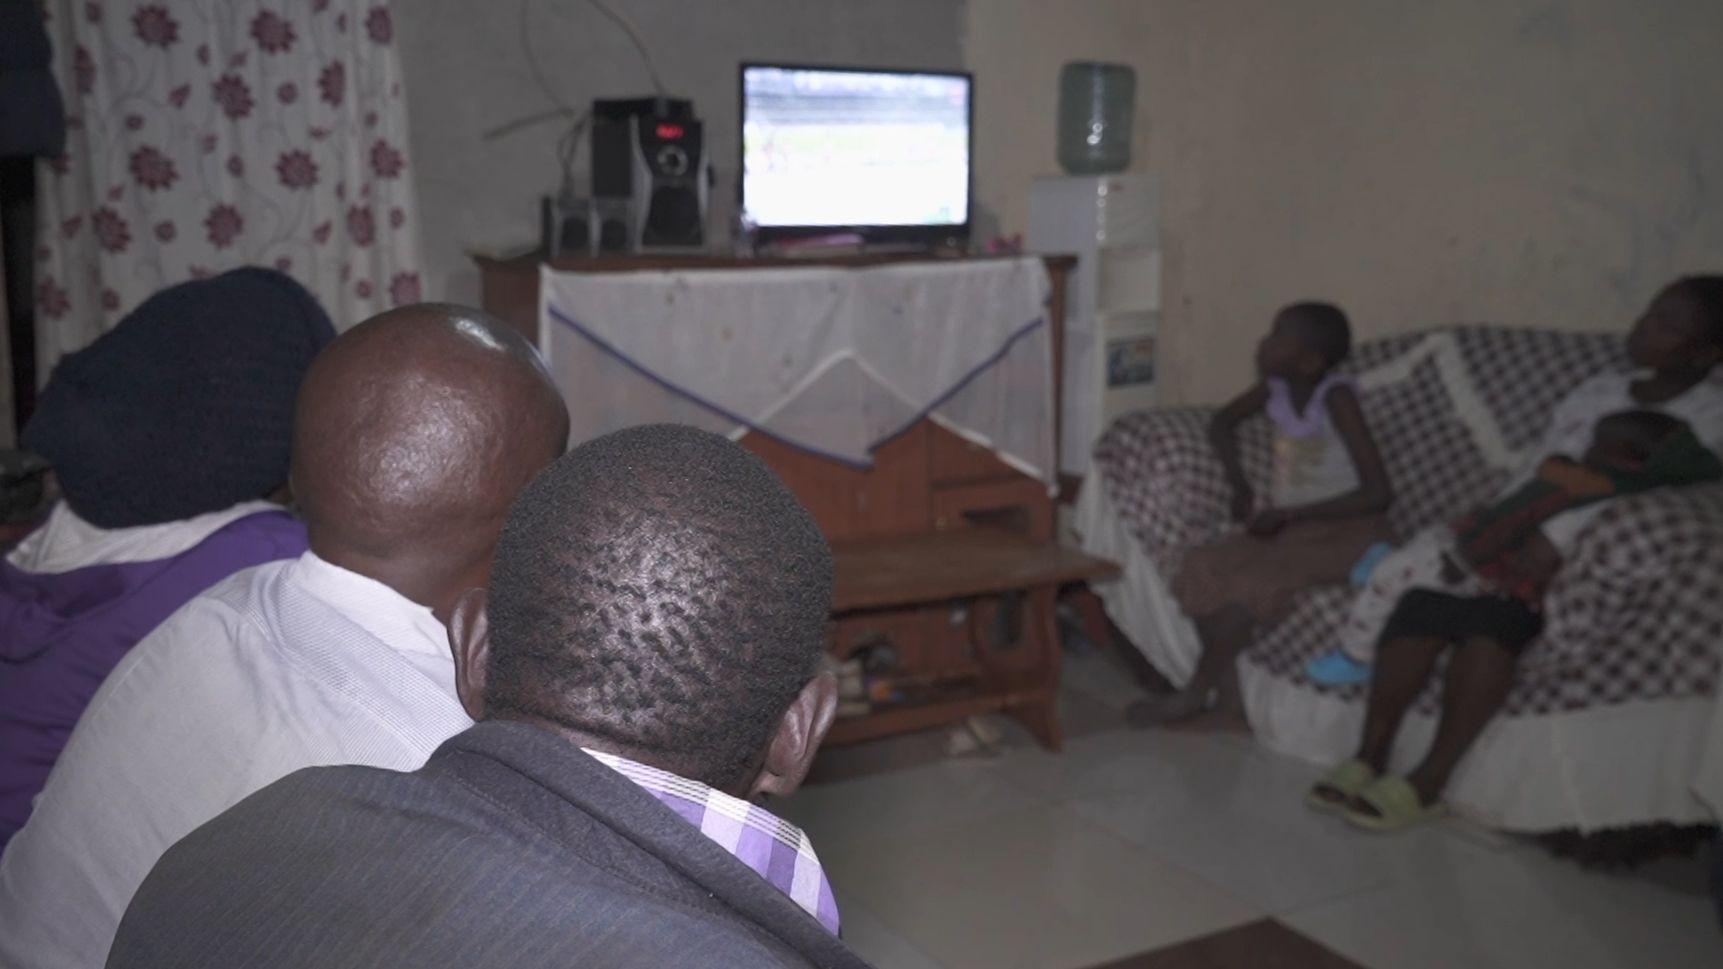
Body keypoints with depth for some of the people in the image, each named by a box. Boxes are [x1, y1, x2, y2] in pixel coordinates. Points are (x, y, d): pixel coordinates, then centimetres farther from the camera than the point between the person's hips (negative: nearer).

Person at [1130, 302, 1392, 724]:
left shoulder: (1336, 396, -20)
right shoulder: (1275, 387, -1)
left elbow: (1379, 492, -24)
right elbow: (1222, 422, 18)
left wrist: (1288, 514, -23)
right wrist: (1239, 484, 1)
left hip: (1344, 530, -7)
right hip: (1290, 526, 7)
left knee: (1246, 582, -26)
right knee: (1203, 571, -15)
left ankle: (1196, 692, -8)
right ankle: (1225, 685, -5)